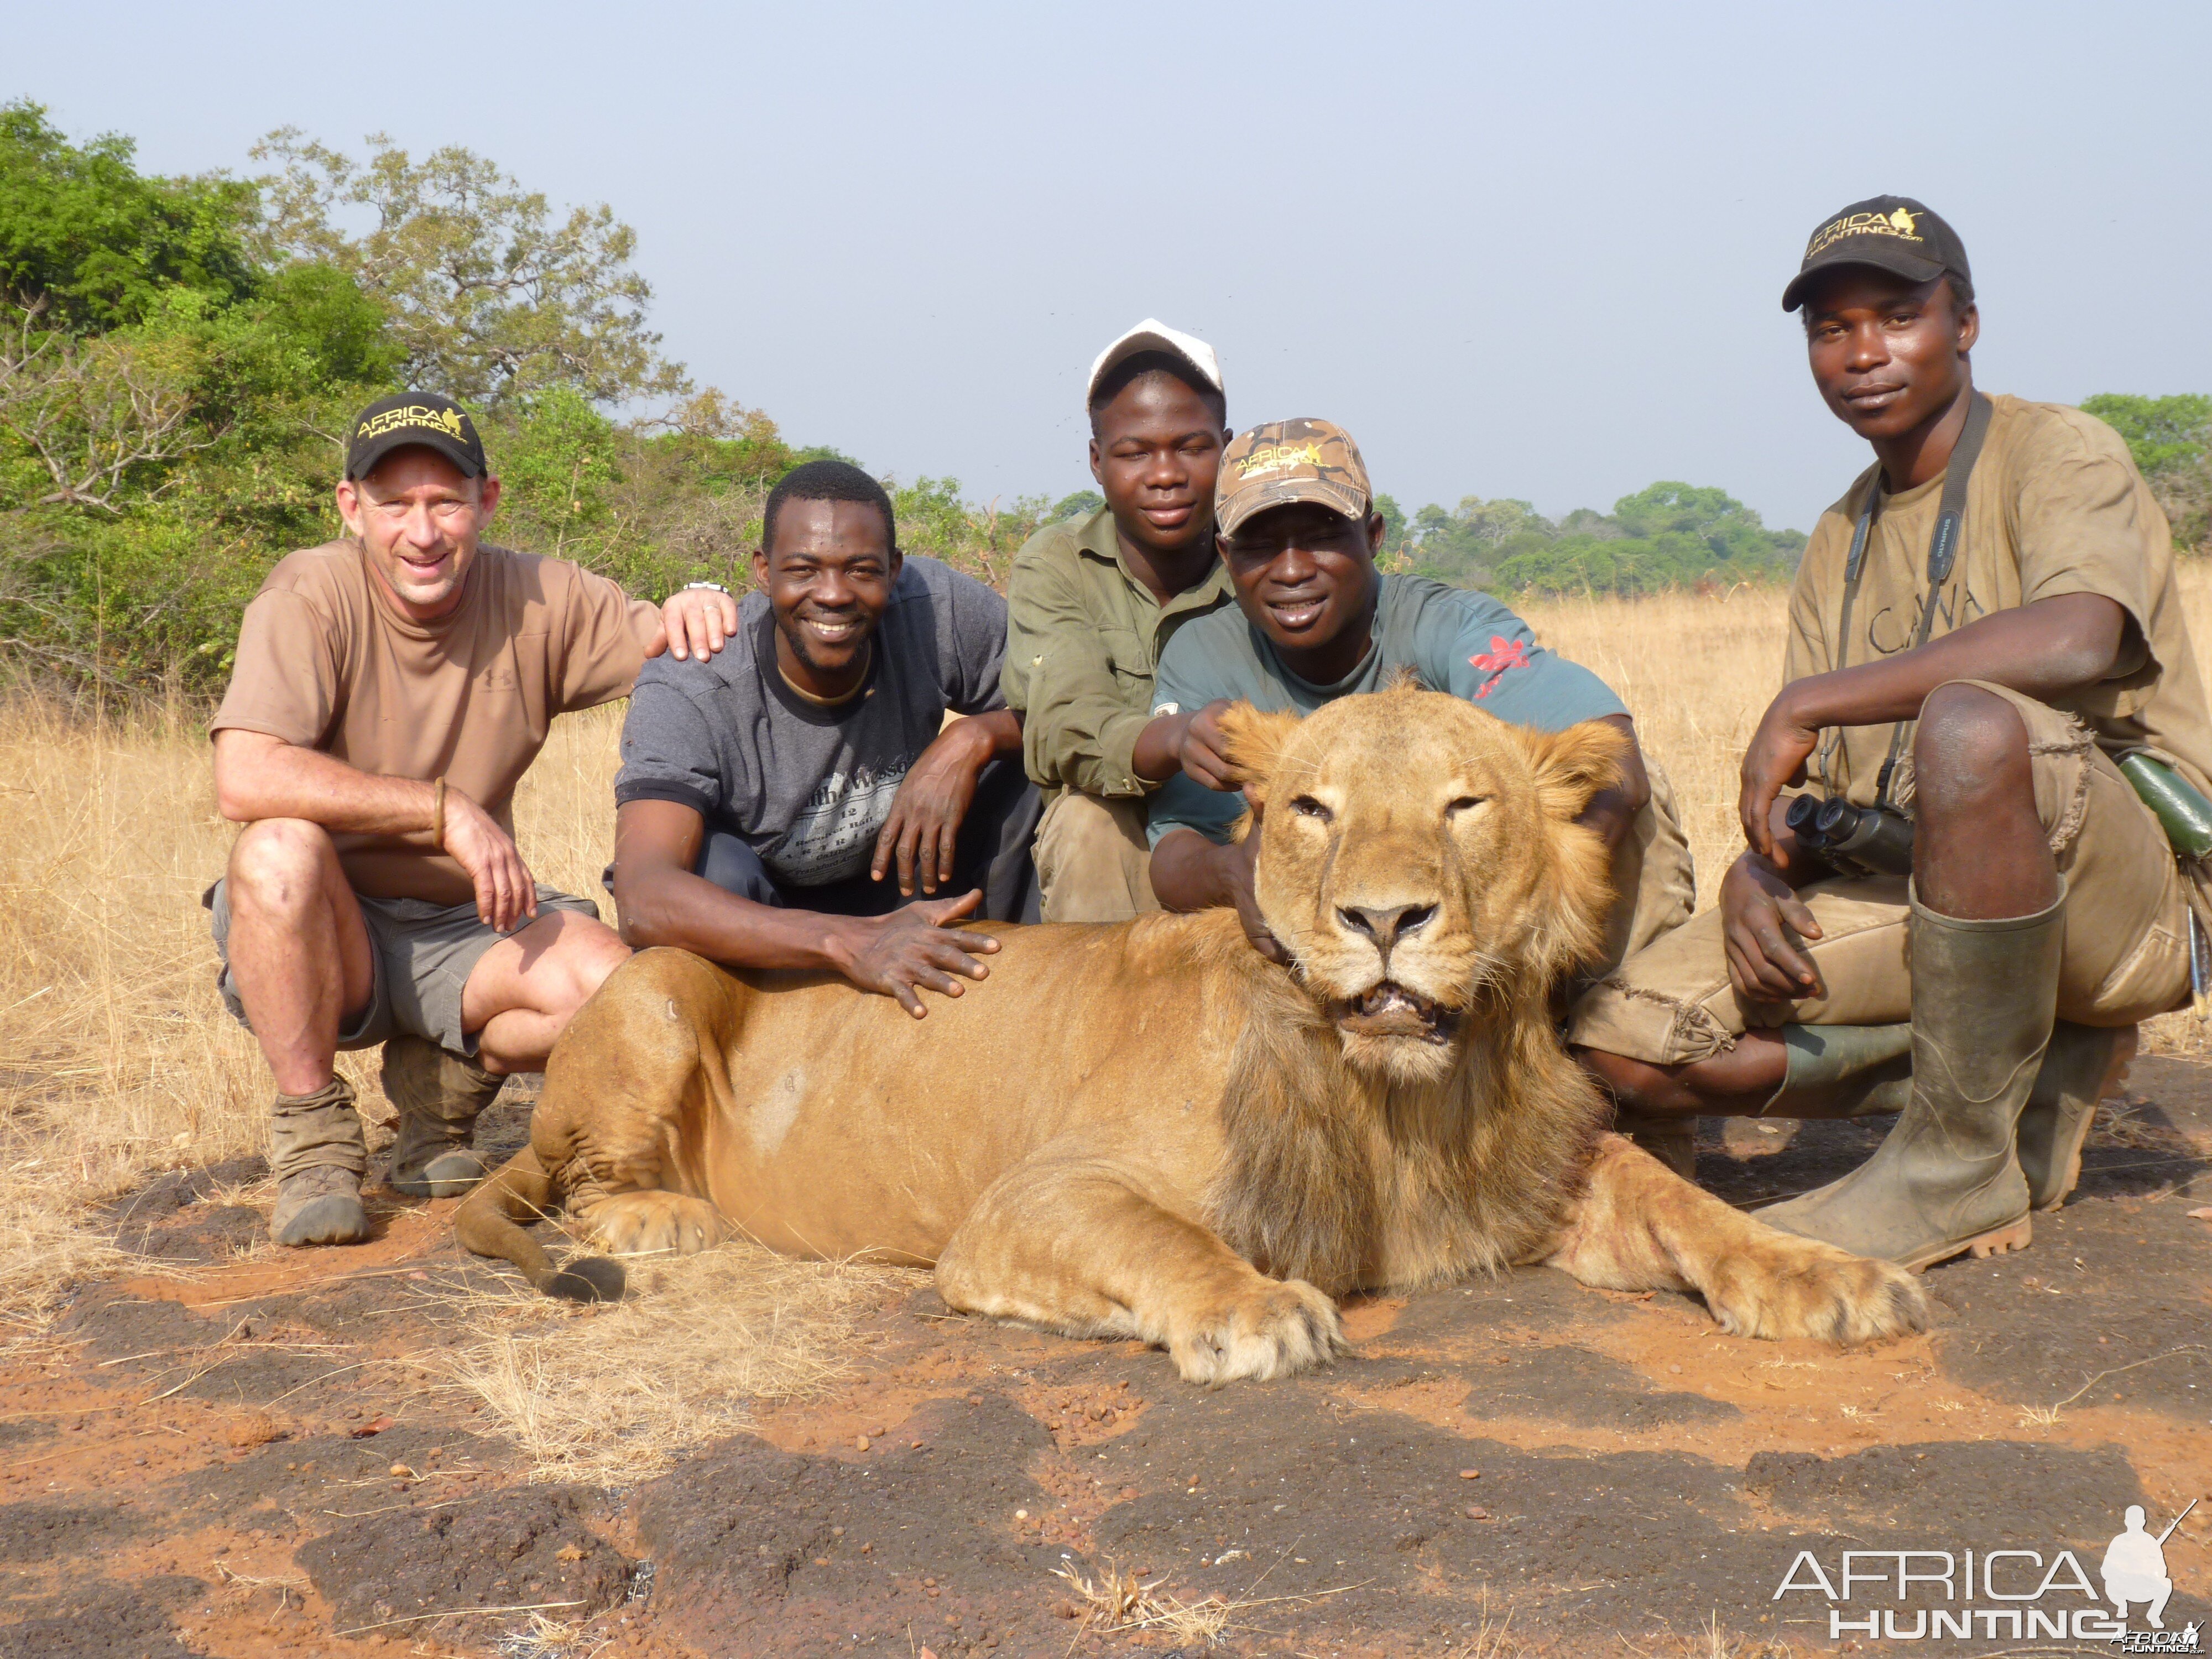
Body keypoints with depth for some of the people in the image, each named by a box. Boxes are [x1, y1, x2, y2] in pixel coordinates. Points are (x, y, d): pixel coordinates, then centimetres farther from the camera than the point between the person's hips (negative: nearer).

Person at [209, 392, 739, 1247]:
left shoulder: (536, 599, -5)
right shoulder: (311, 594, -16)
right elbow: (244, 779, -29)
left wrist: (697, 607, -25)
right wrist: (446, 809, -31)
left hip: (469, 932, 3)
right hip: (320, 934, -2)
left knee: (611, 984, -25)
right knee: (282, 846, -34)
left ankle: (445, 1082, 8)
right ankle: (312, 1132, -13)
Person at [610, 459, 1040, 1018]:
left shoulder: (937, 610, -20)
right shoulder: (685, 694, -30)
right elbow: (643, 900, -44)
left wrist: (972, 739, -33)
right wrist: (849, 943, -57)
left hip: (892, 889, 3)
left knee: (1022, 763, -19)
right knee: (715, 864, -36)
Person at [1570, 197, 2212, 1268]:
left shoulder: (2058, 452, -4)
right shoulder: (1840, 544, 18)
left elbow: (2075, 641, -28)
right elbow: (1812, 783, 15)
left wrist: (1806, 703, -22)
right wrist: (1756, 869, -10)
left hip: (2122, 889, -7)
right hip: (1906, 889, 7)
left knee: (1970, 720, -40)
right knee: (1623, 1040, -10)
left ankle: (1965, 1160, -23)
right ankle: (2030, 1069, -1)